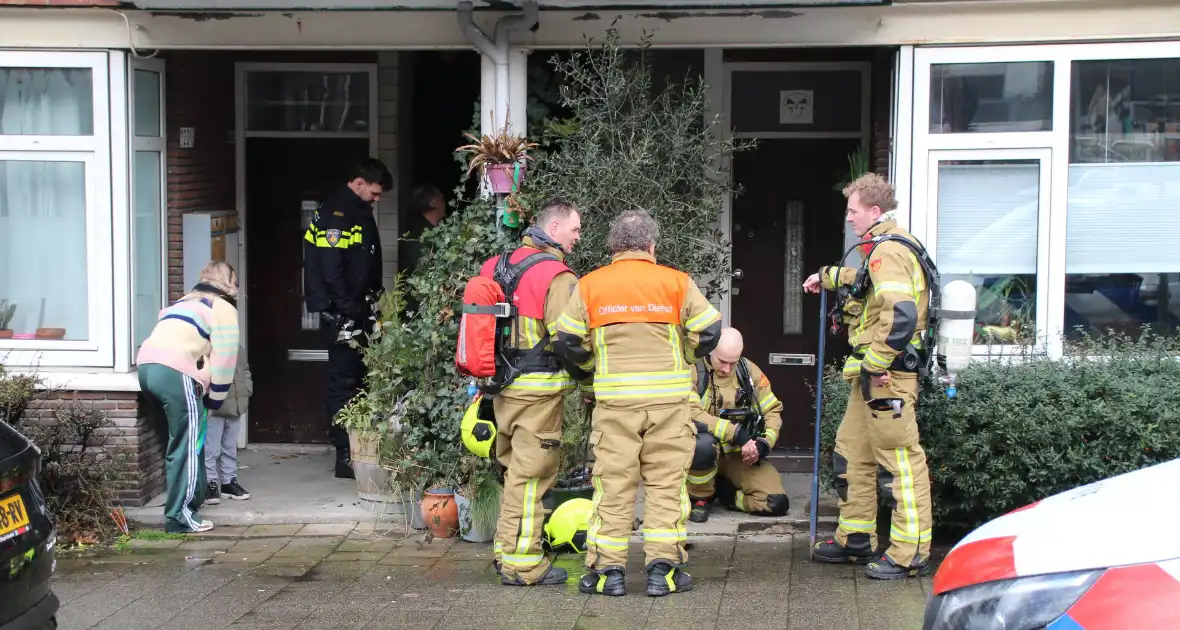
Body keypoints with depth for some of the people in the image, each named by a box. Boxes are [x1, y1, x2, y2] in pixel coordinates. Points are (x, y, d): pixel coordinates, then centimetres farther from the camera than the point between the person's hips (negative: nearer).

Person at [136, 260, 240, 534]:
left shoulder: (185, 302, 34)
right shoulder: (223, 309, 11)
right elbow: (224, 360, 2)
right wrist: (214, 400, 10)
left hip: (148, 365, 8)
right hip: (175, 371, -8)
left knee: (180, 440, 19)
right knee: (188, 446, -3)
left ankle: (187, 500, 23)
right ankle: (180, 515, -4)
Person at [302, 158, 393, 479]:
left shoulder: (361, 212, 16)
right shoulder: (334, 214, -14)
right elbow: (331, 271, -21)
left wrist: (376, 300, 15)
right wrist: (348, 312, -21)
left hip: (361, 311, 9)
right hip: (342, 313, -9)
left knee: (361, 377, 12)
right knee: (344, 380, -6)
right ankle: (344, 455, -3)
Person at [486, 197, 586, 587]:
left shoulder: (499, 266, 10)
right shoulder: (557, 276, -16)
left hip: (503, 385, 8)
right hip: (539, 391, -8)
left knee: (514, 469, 19)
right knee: (531, 475, -2)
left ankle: (506, 550, 27)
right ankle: (522, 564, 2)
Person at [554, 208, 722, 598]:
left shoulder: (590, 286, 4)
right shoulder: (676, 282, 1)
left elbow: (567, 342, 4)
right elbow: (709, 330, 0)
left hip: (614, 399, 1)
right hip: (669, 397, -1)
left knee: (613, 482, 6)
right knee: (666, 482, 5)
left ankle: (607, 569, 6)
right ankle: (664, 568, 4)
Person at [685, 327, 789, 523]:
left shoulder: (749, 371, 3)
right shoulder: (693, 369, -12)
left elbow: (772, 411, 8)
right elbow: (690, 414, -26)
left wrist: (763, 444, -12)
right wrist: (736, 433, -30)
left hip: (740, 455, 4)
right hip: (704, 451, -4)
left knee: (777, 504, -15)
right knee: (703, 444, -42)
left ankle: (726, 492, 15)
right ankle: (699, 498, -9)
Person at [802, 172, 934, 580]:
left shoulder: (889, 250, -17)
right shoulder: (883, 249, 17)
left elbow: (901, 314, -28)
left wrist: (875, 364, -21)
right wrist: (828, 277, 49)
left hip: (888, 375, -11)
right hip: (872, 375, 11)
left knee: (900, 459, -8)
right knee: (851, 453, 18)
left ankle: (910, 553, -5)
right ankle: (856, 539, 29)